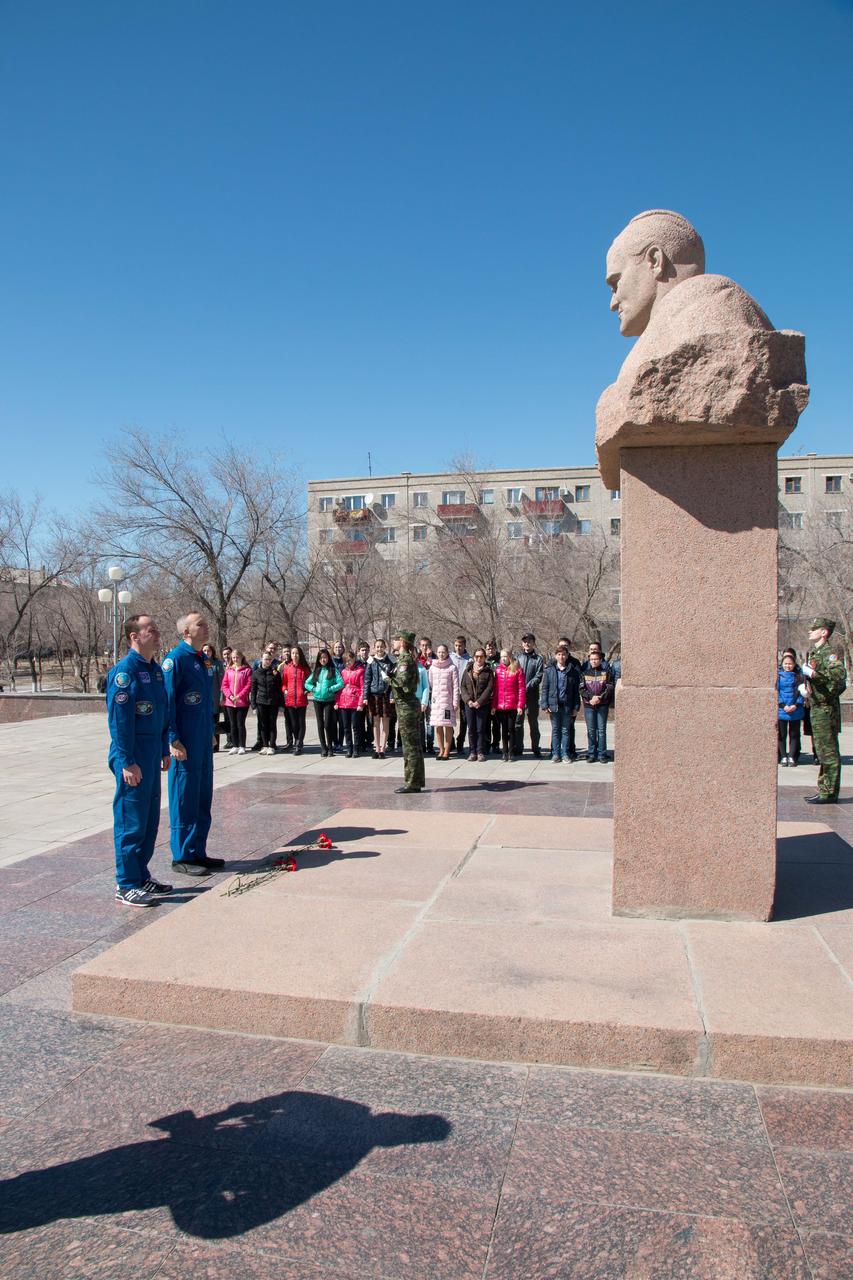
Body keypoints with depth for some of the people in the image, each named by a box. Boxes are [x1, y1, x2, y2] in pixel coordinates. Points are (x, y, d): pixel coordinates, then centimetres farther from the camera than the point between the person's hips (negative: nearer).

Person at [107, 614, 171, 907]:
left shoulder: (155, 669, 11)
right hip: (133, 757, -8)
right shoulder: (124, 671, -15)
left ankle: (141, 876, 26)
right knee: (131, 820, -1)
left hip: (152, 755, 8)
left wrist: (164, 751, 17)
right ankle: (126, 886, 9)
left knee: (150, 819, 14)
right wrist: (127, 762, -19)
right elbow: (118, 719, -18)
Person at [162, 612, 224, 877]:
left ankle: (198, 852, 24)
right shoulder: (175, 658, -13)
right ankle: (182, 857, 11)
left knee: (203, 799, 14)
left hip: (203, 743, 9)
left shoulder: (201, 659, 13)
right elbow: (167, 702, -16)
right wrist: (174, 740, -19)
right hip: (184, 745, -8)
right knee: (184, 801, 1)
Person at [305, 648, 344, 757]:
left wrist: (330, 689, -13)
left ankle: (330, 747, 4)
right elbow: (307, 683, 15)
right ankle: (323, 748, 11)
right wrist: (313, 689, -1)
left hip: (329, 700, -4)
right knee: (320, 725, 5)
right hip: (317, 700, 4)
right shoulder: (316, 671, 12)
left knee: (328, 724, -8)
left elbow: (341, 683, -10)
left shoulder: (333, 670, 0)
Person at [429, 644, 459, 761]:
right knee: (437, 726, 2)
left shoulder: (452, 667, 0)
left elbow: (456, 686, -2)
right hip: (435, 700, 3)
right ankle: (441, 750, 13)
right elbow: (430, 684, 13)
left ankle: (447, 751, 6)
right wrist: (429, 700, 8)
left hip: (448, 700, -3)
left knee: (448, 725, -2)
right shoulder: (432, 668, 11)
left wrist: (455, 702, -6)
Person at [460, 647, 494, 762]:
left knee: (481, 729, -1)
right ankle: (472, 752, 11)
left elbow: (489, 688, -5)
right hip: (469, 704, 2)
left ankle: (480, 752, 7)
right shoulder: (468, 670, 10)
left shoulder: (488, 671, 2)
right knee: (471, 728, 4)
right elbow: (463, 686, 7)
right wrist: (468, 700, -8)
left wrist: (479, 702, -13)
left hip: (483, 704, -2)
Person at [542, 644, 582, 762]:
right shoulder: (549, 670, 2)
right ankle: (555, 753, 12)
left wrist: (576, 707, 0)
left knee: (566, 730, 6)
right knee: (555, 730, 6)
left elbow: (576, 691, 5)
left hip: (567, 706, 0)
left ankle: (565, 753, 13)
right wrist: (545, 705, -5)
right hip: (554, 705, 0)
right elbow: (544, 689, 2)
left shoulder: (573, 671, 3)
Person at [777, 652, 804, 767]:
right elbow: (776, 692, -1)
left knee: (794, 734, 5)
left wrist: (796, 705, -11)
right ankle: (783, 757, 10)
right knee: (782, 735, 3)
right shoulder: (778, 675, 2)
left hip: (796, 710, 1)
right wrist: (783, 706, -12)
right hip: (781, 710, -1)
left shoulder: (798, 676, 4)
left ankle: (792, 757, 11)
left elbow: (801, 692, 3)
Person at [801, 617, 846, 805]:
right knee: (822, 751, 14)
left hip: (826, 707, -10)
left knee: (828, 752, -7)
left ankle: (829, 793, -3)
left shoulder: (831, 651, -11)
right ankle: (824, 790, 21)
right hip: (816, 707, 10)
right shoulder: (814, 652, 17)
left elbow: (839, 674, -29)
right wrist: (806, 687, 14)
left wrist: (813, 674, -25)